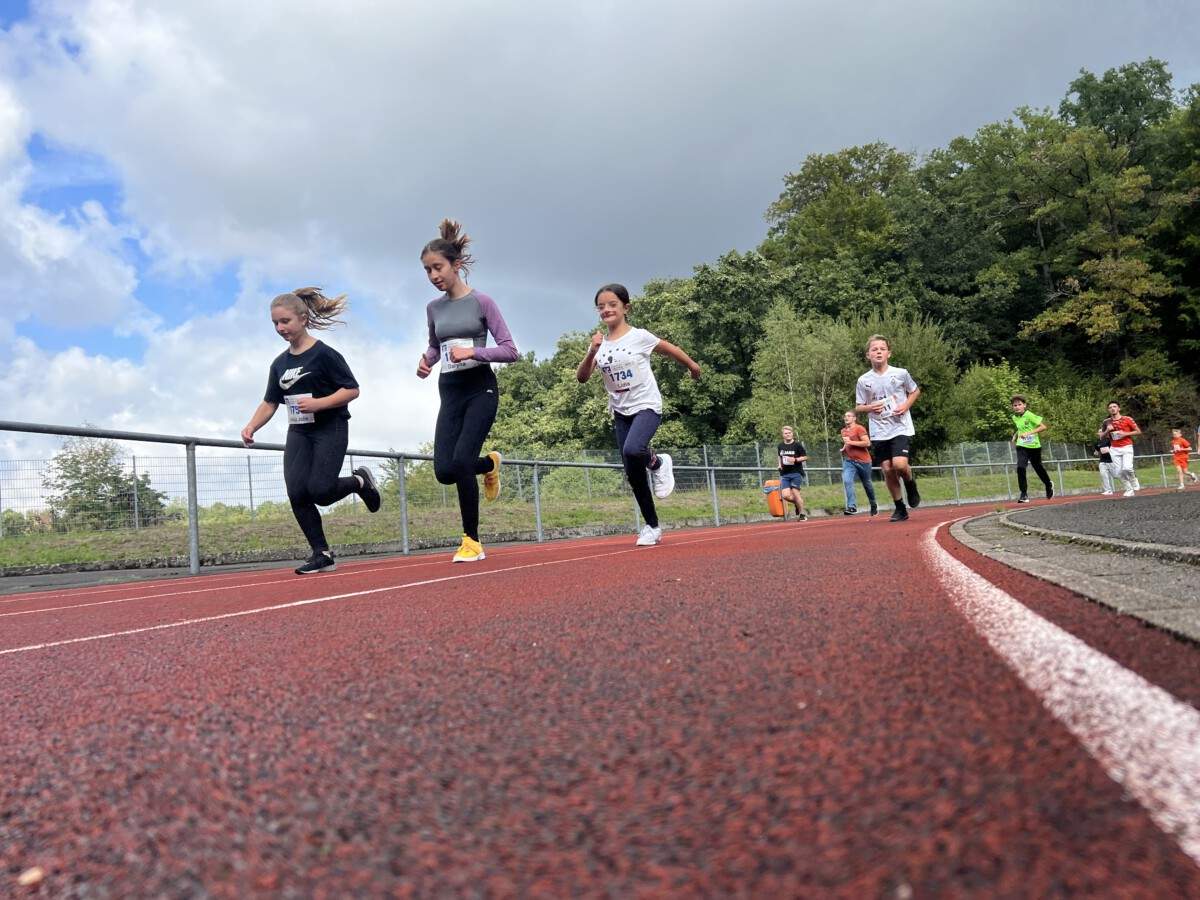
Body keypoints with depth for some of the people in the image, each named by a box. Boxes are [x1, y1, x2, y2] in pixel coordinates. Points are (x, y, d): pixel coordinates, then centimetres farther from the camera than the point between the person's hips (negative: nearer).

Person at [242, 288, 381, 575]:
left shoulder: (324, 354, -10)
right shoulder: (280, 364, 10)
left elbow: (352, 390, -11)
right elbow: (270, 402, 14)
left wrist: (319, 403, -24)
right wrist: (252, 426, -4)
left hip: (330, 429, -6)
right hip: (298, 432, 6)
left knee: (320, 490, -18)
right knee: (297, 494, -8)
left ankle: (360, 481, 14)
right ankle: (322, 554, 2)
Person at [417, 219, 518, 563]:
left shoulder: (481, 302, -5)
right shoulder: (434, 308, 9)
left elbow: (510, 350, -7)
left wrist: (472, 352, -22)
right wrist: (426, 360, 3)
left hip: (480, 388, -5)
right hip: (450, 392, 5)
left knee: (461, 461, -19)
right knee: (444, 471, -7)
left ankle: (472, 541, -2)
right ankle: (489, 463, 28)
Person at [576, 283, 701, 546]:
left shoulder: (639, 336, -8)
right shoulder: (600, 344, 2)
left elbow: (670, 349, 6)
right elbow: (582, 377, -7)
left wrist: (692, 366, 19)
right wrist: (591, 353, -22)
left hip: (647, 406, -5)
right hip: (620, 412, 5)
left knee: (632, 450, -34)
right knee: (633, 474, 5)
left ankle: (658, 463, 1)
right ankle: (652, 526, 19)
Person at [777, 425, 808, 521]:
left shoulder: (797, 445, -3)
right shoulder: (781, 446, 11)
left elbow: (805, 457, -2)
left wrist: (795, 460, -16)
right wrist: (780, 465, 12)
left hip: (796, 473, -4)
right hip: (785, 474, 4)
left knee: (795, 492, -10)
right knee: (785, 495, -9)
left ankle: (802, 513, 6)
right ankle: (797, 504, 21)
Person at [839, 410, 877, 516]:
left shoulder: (859, 429, -10)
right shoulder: (843, 431, 12)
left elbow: (867, 443, -19)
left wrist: (851, 442, -23)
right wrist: (844, 447, 8)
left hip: (863, 460, -5)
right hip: (849, 461, 5)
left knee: (867, 484, 11)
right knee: (846, 481, -21)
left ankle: (873, 506, 33)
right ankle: (852, 506, -27)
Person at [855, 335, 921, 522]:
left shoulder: (901, 373, -2)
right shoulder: (863, 381, 0)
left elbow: (915, 391, 14)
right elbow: (858, 407, 8)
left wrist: (906, 405, -5)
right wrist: (870, 407, -13)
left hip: (901, 427, -2)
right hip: (879, 432, 2)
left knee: (900, 464, -21)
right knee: (887, 469, 3)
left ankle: (910, 484, 14)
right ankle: (900, 508, 19)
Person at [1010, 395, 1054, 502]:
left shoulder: (1030, 415, -15)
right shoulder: (1014, 418, 3)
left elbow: (1043, 427, -19)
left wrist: (1029, 433, -26)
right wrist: (1015, 436, 7)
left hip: (1034, 446, -3)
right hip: (1021, 446, 3)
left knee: (1038, 468, 14)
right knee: (1020, 468, -18)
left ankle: (1049, 486, 45)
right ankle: (1024, 494, -12)